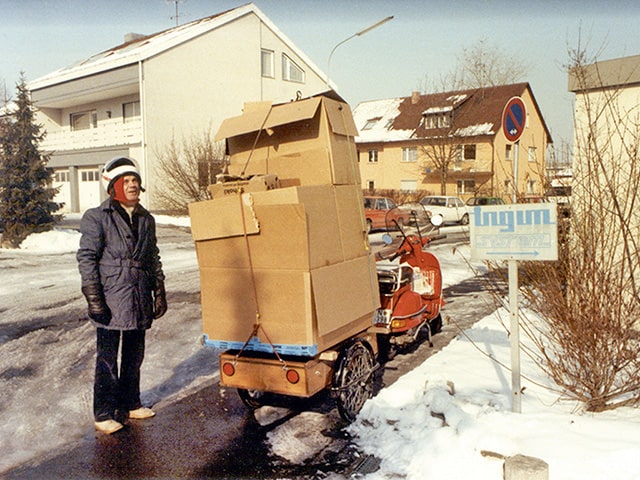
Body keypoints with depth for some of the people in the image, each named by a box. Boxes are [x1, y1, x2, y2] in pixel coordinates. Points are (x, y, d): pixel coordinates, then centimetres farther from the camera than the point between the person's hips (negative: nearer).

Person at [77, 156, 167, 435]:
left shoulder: (146, 219, 12)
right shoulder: (97, 218, -5)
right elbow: (86, 257, -8)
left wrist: (159, 292, 13)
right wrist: (93, 297, -13)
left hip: (139, 301, 6)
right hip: (110, 301, -5)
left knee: (134, 356, 16)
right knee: (107, 359, 2)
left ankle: (130, 404, 31)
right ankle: (104, 414, 14)